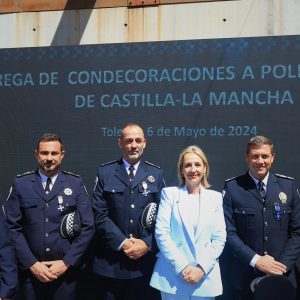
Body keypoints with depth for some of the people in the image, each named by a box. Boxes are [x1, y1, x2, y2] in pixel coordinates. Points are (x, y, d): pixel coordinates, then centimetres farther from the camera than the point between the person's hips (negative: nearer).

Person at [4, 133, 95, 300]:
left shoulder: (76, 184, 1)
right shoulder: (20, 184, 2)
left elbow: (88, 227, -2)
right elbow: (13, 228, -2)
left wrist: (67, 262, -8)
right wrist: (31, 263, -9)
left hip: (65, 270, 0)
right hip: (30, 271, 0)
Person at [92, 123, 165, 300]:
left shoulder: (156, 174, 8)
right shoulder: (105, 172, 4)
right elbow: (100, 214, -3)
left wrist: (147, 243, -10)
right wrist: (122, 243, -11)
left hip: (146, 261, 1)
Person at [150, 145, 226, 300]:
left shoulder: (215, 197, 8)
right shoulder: (169, 193, 3)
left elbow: (219, 238, 2)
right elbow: (161, 233, -4)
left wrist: (202, 268, -10)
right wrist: (182, 267, -12)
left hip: (205, 277, 2)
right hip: (173, 276, -1)